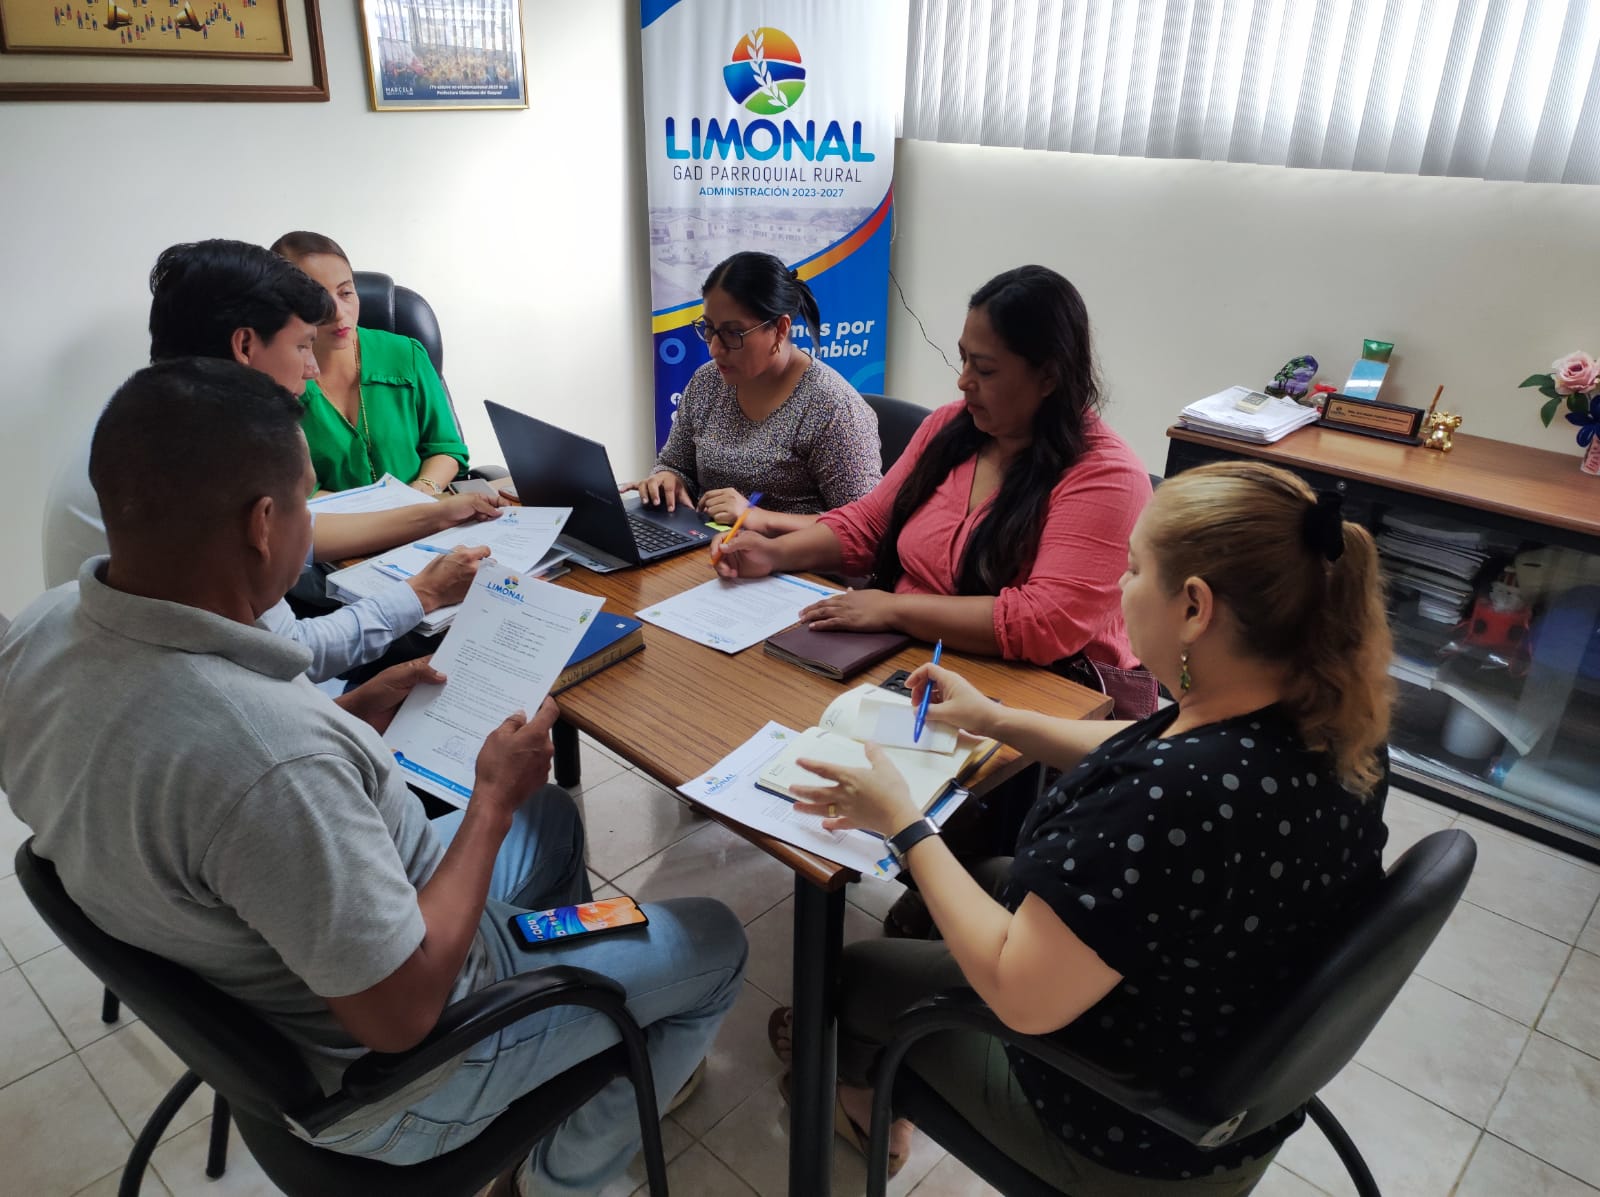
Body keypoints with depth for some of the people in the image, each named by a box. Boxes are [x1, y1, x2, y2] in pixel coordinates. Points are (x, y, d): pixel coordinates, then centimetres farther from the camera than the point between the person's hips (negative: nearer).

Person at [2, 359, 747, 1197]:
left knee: (551, 820, 26)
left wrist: (351, 715, -1)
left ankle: (577, 1046, 44)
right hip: (374, 1079, -8)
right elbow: (401, 1016, -30)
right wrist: (494, 797, -20)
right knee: (710, 945, 10)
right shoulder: (274, 755, -42)